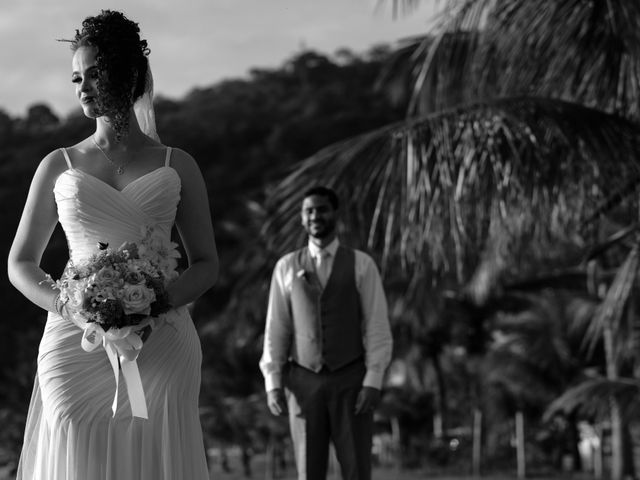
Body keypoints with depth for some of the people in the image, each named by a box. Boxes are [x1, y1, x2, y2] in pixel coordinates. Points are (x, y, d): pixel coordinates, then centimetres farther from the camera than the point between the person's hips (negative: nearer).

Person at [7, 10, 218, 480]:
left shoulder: (176, 166, 9)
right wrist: (64, 304, -8)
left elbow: (207, 264, 9)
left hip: (160, 346, -1)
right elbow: (20, 263, 13)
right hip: (75, 341, 1)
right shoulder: (59, 165, 11)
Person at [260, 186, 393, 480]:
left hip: (350, 383, -1)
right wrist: (273, 384, -4)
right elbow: (276, 329, 5)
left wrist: (373, 382, -14)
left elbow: (377, 328, -4)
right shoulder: (286, 267, 6)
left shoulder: (362, 265, 0)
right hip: (304, 384, 1)